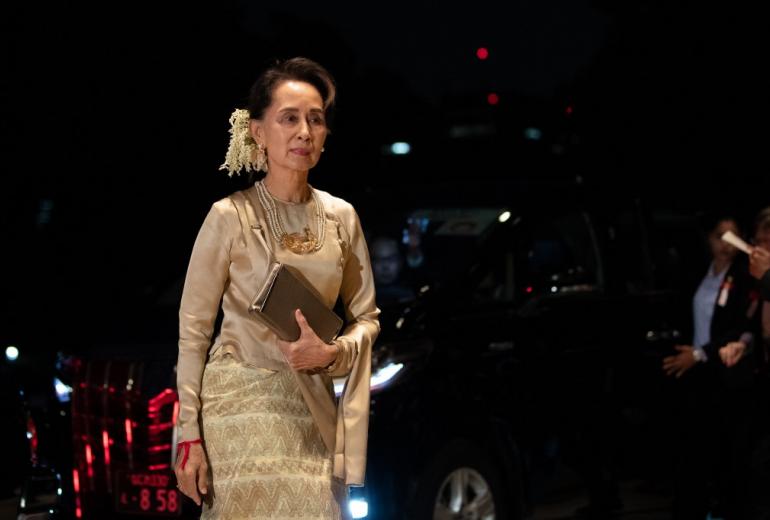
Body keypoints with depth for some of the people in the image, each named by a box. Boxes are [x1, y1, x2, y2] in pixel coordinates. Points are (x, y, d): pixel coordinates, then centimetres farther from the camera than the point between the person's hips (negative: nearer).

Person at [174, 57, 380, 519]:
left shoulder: (341, 217, 4)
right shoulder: (230, 217, -7)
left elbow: (366, 317, 13)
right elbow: (194, 328, -4)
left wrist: (334, 353, -10)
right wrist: (190, 436, -8)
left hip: (311, 409, 4)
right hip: (242, 405, -4)